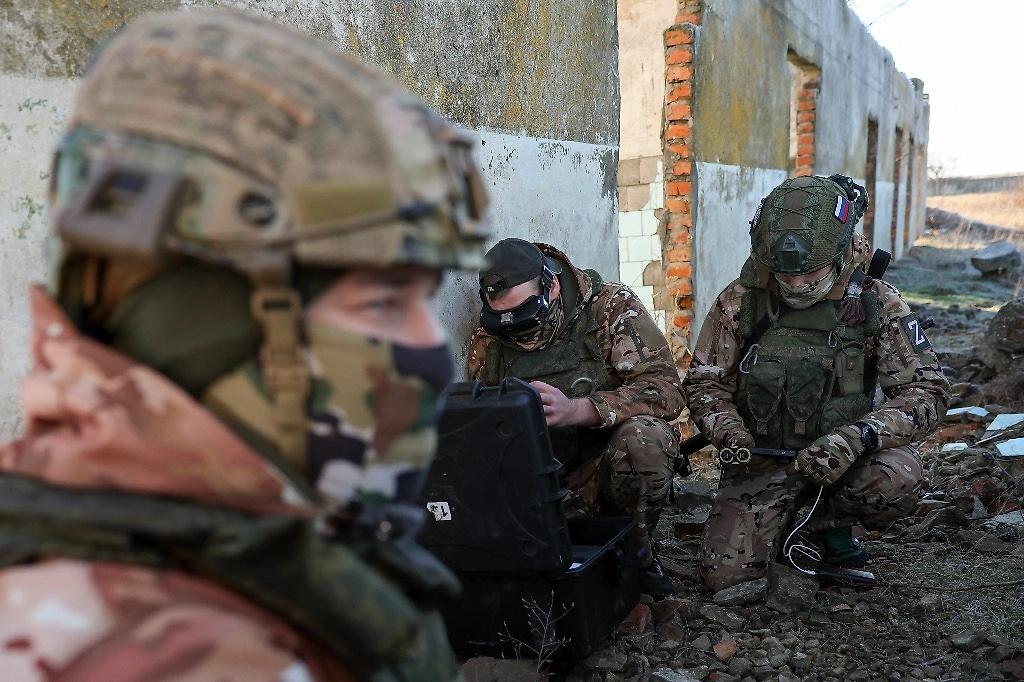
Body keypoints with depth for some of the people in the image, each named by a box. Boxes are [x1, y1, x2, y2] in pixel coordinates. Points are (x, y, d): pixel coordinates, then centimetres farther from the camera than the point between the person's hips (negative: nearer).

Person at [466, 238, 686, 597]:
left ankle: (637, 552, -6)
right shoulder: (487, 343, 1)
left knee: (641, 437, -35)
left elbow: (666, 389, -20)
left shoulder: (611, 307, -10)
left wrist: (575, 409, -33)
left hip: (610, 468, -2)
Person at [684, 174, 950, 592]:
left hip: (840, 455, 0)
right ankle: (781, 518, 19)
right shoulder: (741, 301, -8)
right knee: (726, 573, -15)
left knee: (897, 479, -33)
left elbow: (927, 390, -13)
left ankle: (831, 520, 2)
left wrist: (857, 436, -30)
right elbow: (704, 381, 0)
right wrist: (729, 432, -21)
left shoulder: (876, 304, -9)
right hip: (761, 456, 0)